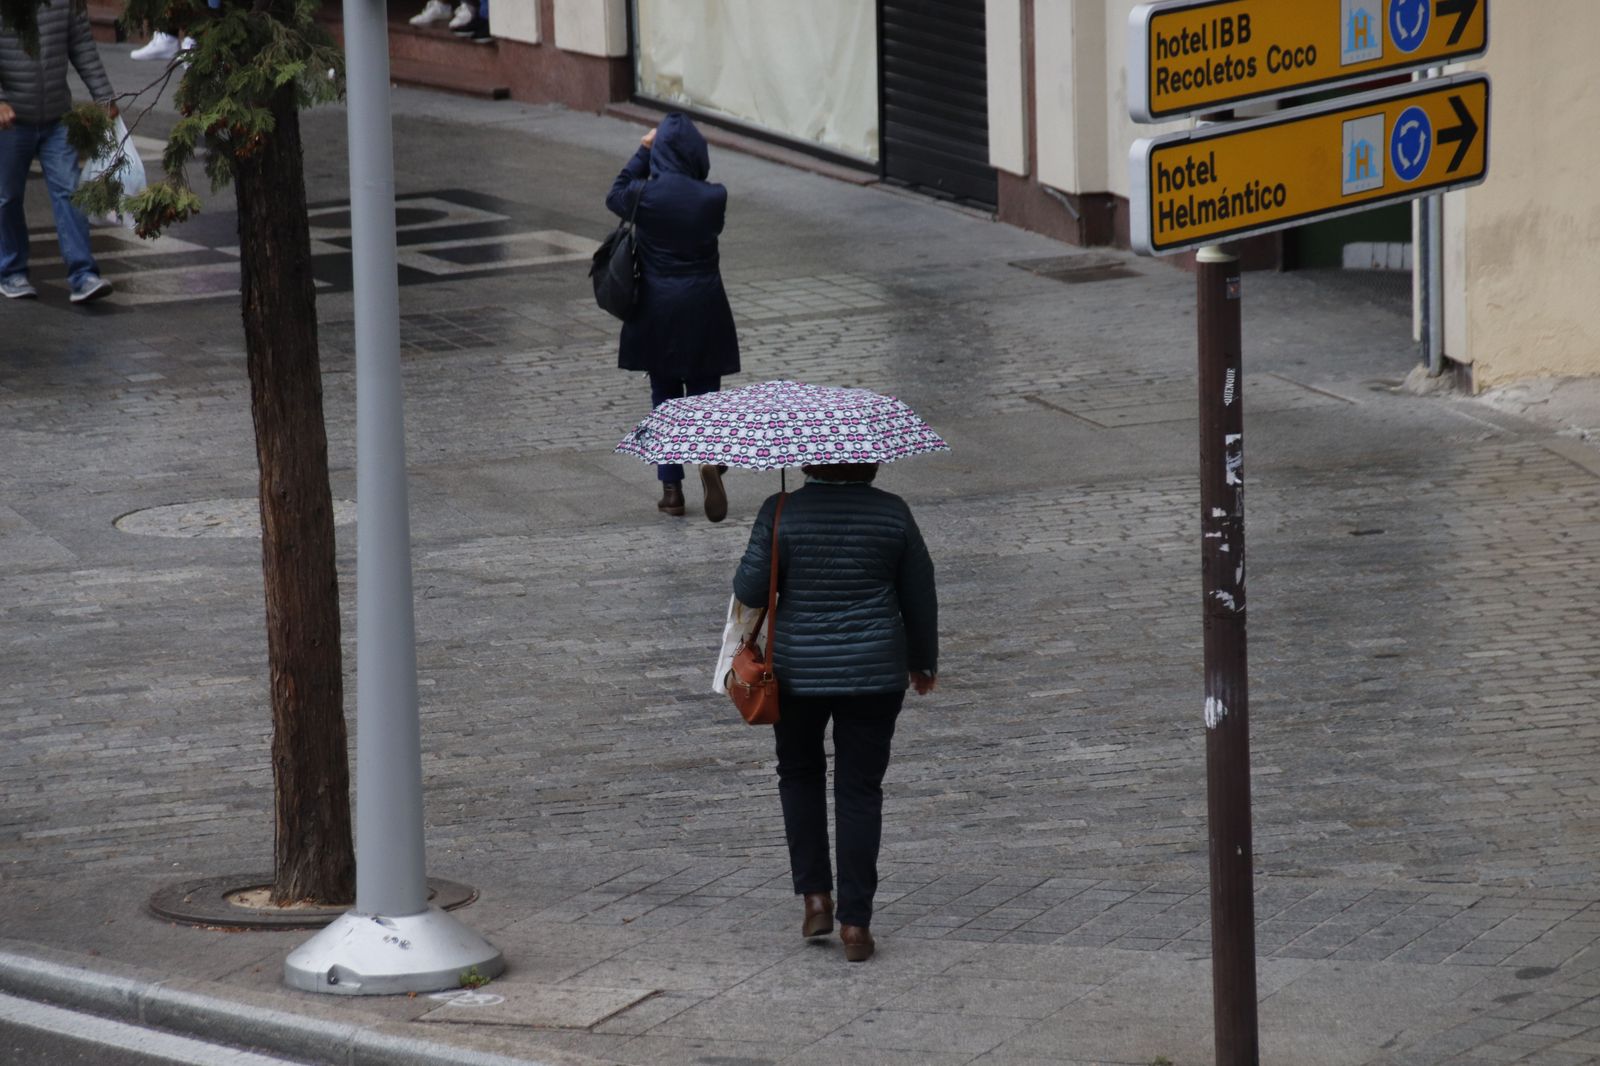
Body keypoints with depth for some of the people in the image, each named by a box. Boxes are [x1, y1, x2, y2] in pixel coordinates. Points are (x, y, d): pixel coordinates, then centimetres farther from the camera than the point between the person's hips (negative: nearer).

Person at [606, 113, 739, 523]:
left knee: (665, 396, 12)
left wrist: (643, 152, 14)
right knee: (703, 389, 11)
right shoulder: (714, 197, -13)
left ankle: (671, 489, 13)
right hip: (703, 310, 0)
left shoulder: (644, 194, -14)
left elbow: (616, 197, 9)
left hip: (657, 311, 0)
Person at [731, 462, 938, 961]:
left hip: (797, 671, 0)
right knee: (860, 791, 6)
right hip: (874, 672, 0)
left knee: (800, 773, 22)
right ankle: (855, 923, 3)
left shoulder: (781, 513, -10)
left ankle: (815, 895, 14)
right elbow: (919, 595, 3)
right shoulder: (891, 513, -5)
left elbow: (750, 591, -10)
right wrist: (923, 660, 17)